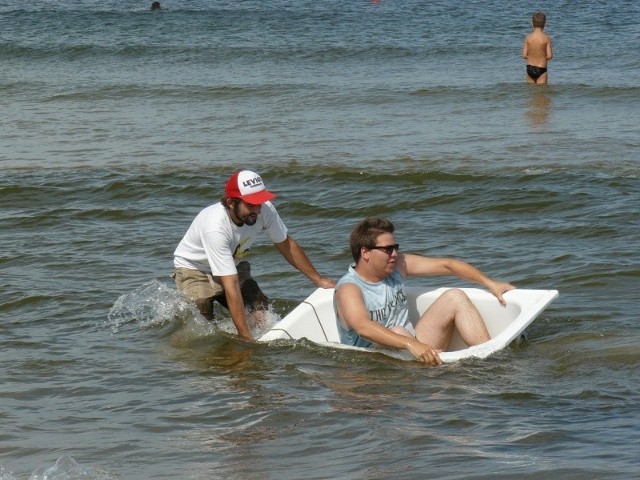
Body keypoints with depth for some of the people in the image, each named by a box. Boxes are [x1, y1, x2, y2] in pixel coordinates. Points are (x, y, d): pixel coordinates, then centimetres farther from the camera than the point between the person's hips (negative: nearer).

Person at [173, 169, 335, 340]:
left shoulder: (264, 209, -24)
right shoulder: (215, 228, -40)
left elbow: (286, 244, -2)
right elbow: (231, 286, -42)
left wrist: (318, 279, 2)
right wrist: (246, 338, -43)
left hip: (233, 265, 5)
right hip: (194, 269, -5)